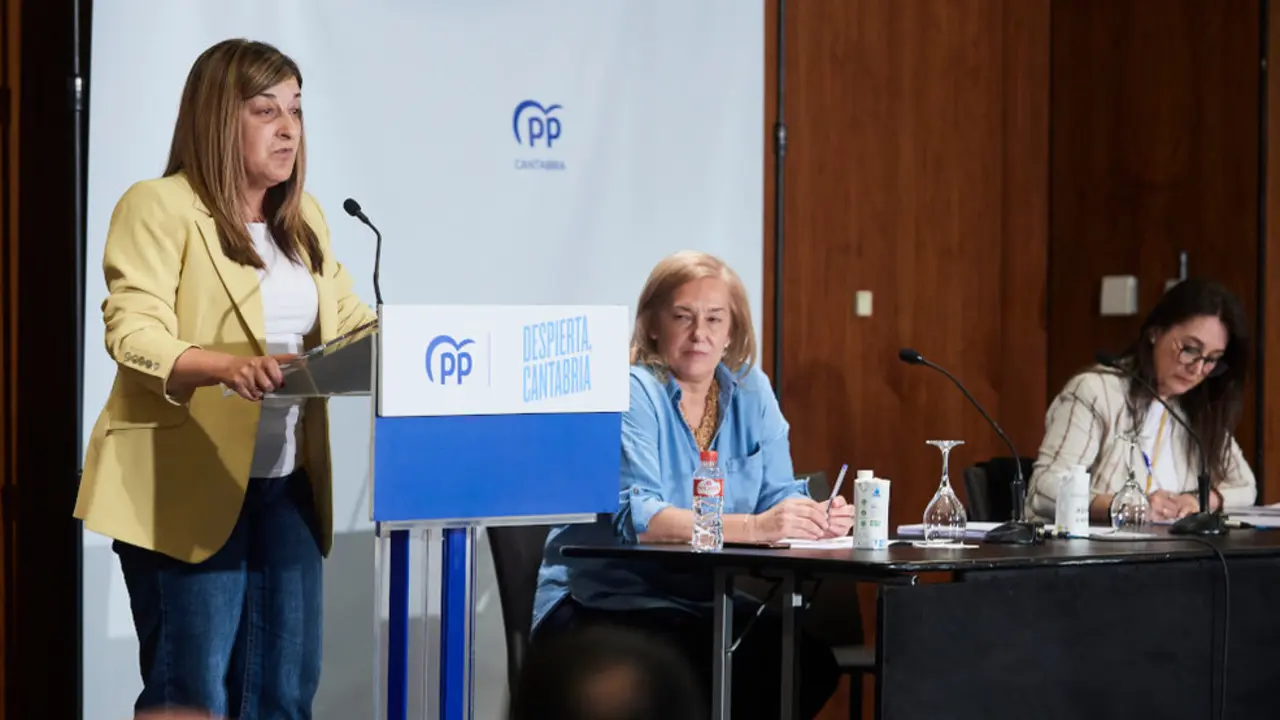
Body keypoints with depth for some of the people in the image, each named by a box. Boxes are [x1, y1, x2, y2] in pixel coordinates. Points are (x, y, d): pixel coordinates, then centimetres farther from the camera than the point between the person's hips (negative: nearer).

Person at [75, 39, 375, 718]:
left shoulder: (303, 217, 16)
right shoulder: (159, 207, -7)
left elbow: (350, 324, 15)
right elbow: (135, 337, -18)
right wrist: (227, 367, -36)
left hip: (285, 484, 7)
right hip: (186, 489, -7)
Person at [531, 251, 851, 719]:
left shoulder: (750, 391, 9)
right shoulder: (632, 394, -11)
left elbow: (779, 494, 6)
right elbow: (635, 517, -24)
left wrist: (815, 518, -20)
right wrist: (754, 527, -36)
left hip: (706, 605, 6)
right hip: (600, 606, -6)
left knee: (809, 655, -20)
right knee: (697, 669, -34)